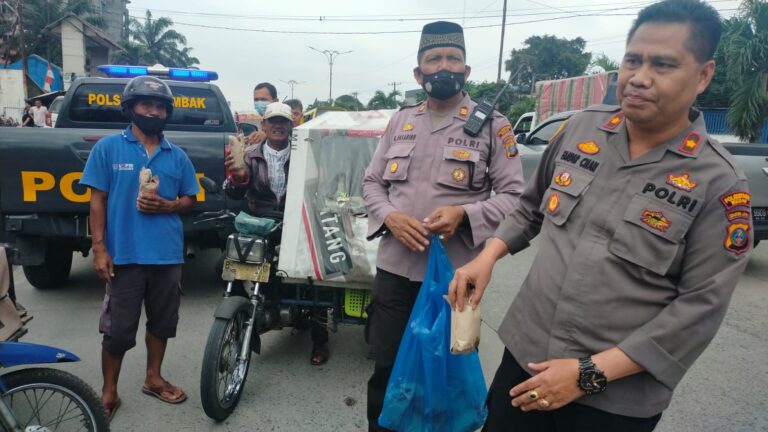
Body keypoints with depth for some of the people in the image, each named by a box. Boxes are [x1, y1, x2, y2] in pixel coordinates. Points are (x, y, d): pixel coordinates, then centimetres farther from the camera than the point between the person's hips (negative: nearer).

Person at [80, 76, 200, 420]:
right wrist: (99, 248, -9)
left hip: (168, 255, 3)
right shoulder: (108, 148, 0)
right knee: (118, 328, 5)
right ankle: (109, 392, 23)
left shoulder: (177, 156, 8)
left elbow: (190, 199, 13)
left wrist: (166, 205, -9)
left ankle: (153, 378, 34)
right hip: (124, 255, -3)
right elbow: (97, 200, -2)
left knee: (161, 321, 15)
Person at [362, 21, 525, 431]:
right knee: (385, 368, 14)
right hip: (394, 268, 3)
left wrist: (464, 214, -21)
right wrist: (389, 216, -9)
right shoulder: (401, 120, 9)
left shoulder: (492, 124, -1)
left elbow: (514, 195, -4)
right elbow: (372, 182, 12)